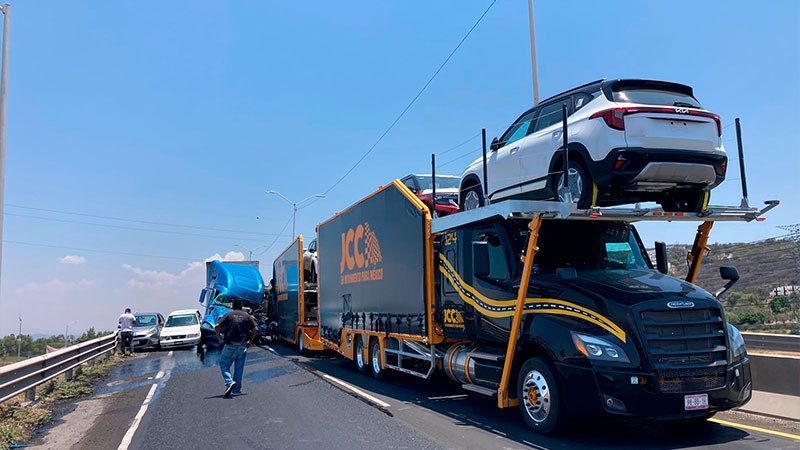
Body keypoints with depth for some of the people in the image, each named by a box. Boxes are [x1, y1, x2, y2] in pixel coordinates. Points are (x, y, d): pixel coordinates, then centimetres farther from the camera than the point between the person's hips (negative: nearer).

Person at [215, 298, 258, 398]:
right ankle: (237, 389, 13)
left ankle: (229, 382, -14)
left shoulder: (228, 315, 2)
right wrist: (250, 341, 11)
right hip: (242, 346, 2)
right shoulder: (246, 316, 8)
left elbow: (217, 326, -9)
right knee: (239, 368, 11)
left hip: (230, 345, -2)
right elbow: (255, 329, 3)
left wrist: (219, 339, 1)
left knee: (224, 364, 8)